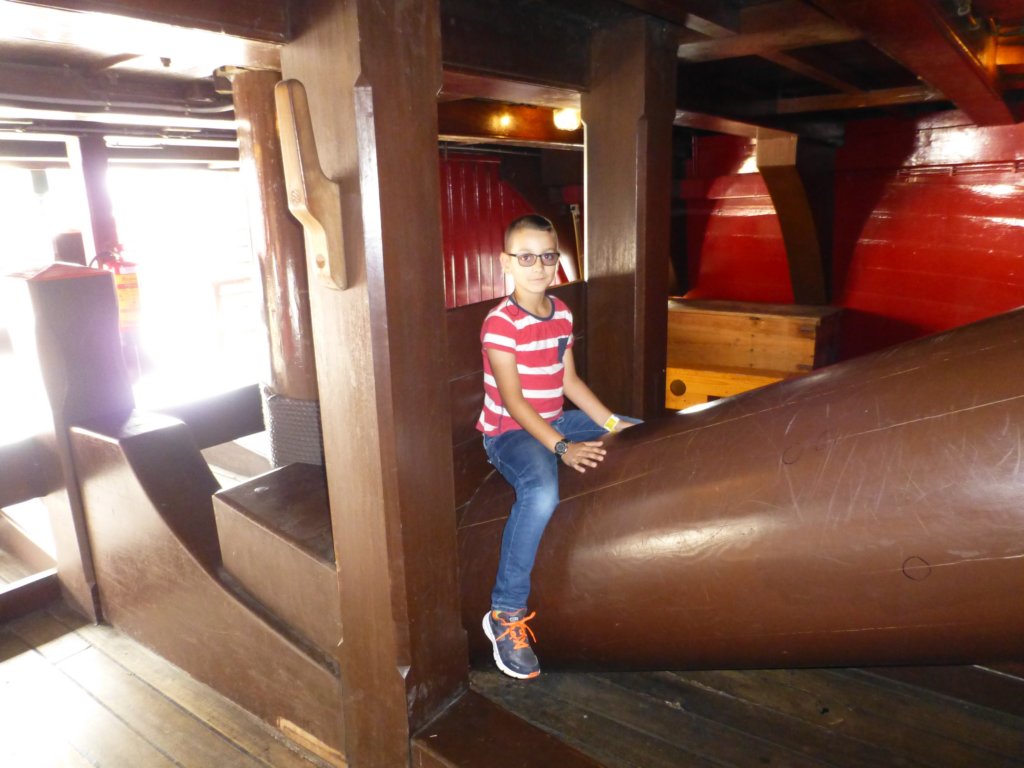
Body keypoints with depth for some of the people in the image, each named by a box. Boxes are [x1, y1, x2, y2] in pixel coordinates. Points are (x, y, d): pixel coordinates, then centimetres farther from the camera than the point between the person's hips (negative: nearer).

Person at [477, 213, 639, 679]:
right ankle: (506, 614, -22)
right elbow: (513, 401, -22)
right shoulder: (500, 323, -17)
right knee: (541, 492, -38)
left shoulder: (561, 313, 6)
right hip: (510, 432, -8)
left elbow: (568, 381, 10)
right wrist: (563, 448, -31)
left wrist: (612, 424, 1)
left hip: (557, 421, 8)